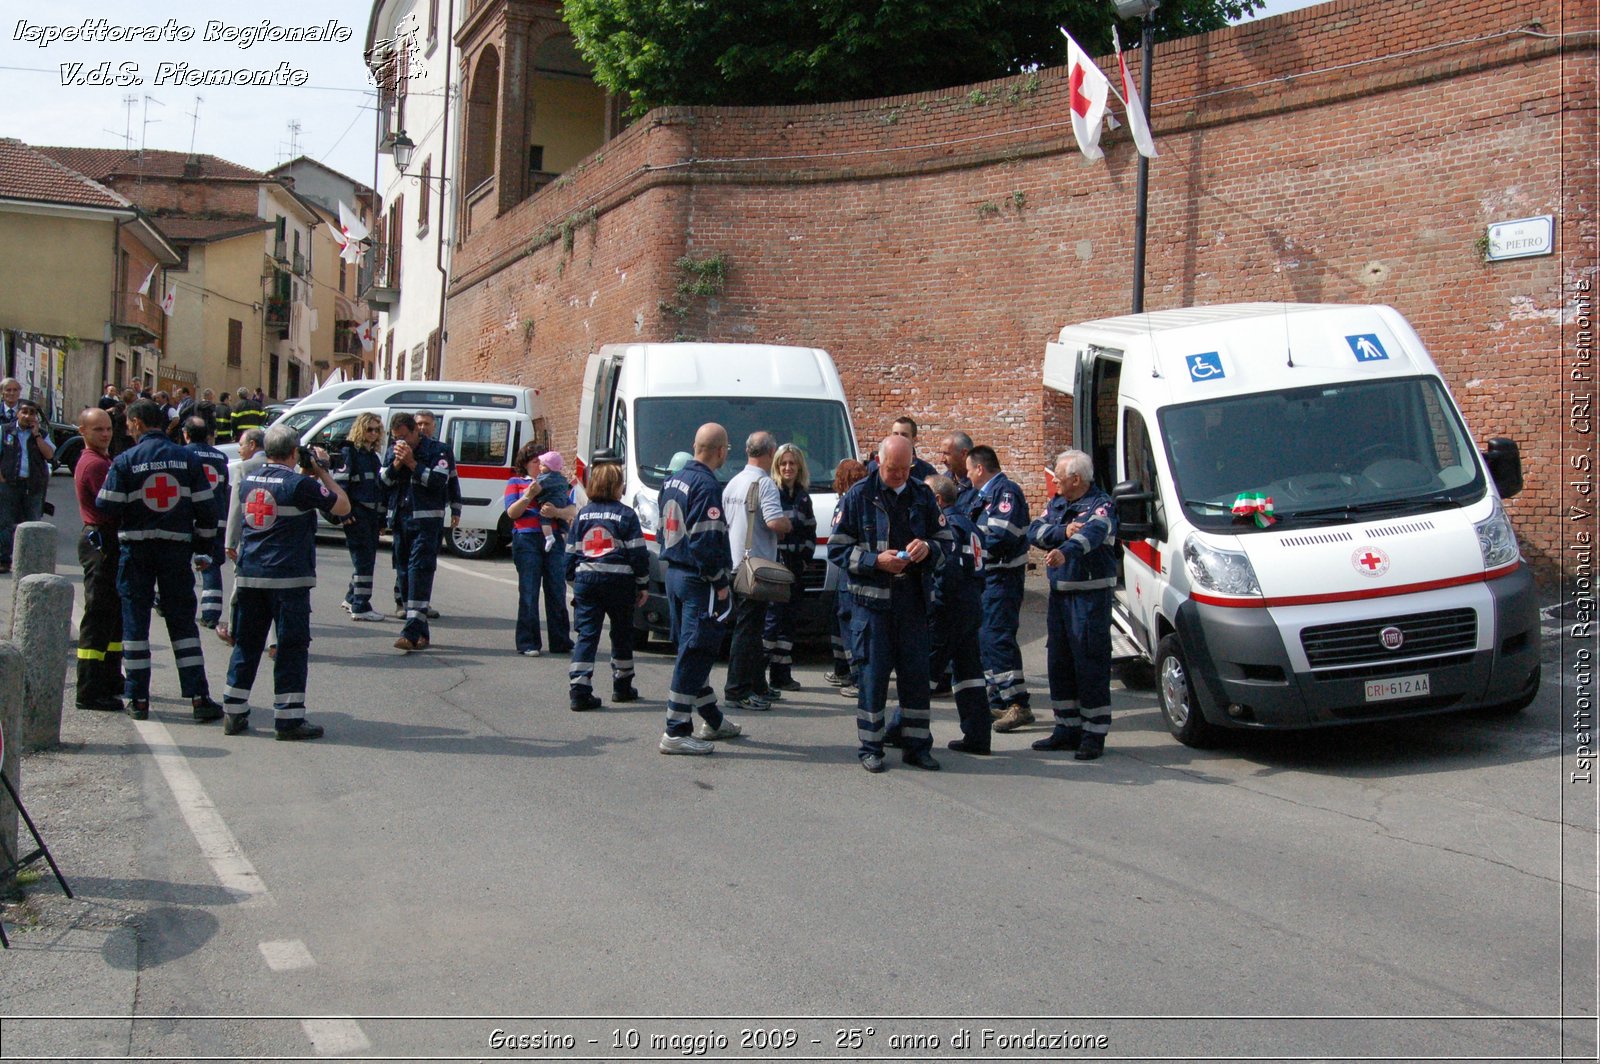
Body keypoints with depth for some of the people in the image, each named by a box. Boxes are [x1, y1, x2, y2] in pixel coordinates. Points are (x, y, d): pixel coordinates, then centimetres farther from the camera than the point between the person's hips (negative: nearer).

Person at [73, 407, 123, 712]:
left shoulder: (100, 459, 17)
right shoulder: (96, 464, -16)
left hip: (104, 541, 11)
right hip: (102, 543, -11)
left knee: (116, 614, 18)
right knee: (99, 617, -9)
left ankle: (111, 681, 29)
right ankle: (89, 692, -7)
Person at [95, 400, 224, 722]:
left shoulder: (125, 461, -7)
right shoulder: (187, 459, 0)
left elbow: (108, 506, -8)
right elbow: (205, 508, 1)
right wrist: (204, 549, 10)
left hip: (136, 548, -2)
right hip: (177, 548, 2)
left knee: (135, 620, 8)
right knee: (182, 622, 7)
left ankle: (138, 699, 10)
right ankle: (199, 697, 2)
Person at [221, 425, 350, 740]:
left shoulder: (248, 482, 8)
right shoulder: (299, 484, -12)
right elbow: (343, 506, -5)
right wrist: (322, 473, 3)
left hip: (249, 575, 6)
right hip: (289, 578, -6)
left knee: (246, 643, 13)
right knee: (292, 647, 0)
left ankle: (234, 714, 16)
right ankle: (288, 719, 0)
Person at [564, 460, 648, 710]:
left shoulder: (582, 514, 9)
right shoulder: (626, 514, -4)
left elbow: (570, 553, 12)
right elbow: (638, 553, -6)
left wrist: (573, 582, 21)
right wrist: (643, 585, 2)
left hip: (586, 579, 3)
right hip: (619, 581, -3)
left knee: (586, 635, 1)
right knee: (622, 634, 14)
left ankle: (579, 690, -10)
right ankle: (622, 687, 24)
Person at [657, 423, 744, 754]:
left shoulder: (673, 480, 12)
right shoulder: (706, 486, -18)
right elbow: (706, 541, -22)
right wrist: (721, 583, -15)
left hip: (674, 574, 10)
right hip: (698, 581, -10)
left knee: (693, 652, 17)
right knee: (695, 654, -5)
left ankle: (712, 720, 29)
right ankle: (676, 732, -4)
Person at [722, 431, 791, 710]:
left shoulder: (733, 483, 14)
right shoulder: (765, 483, -14)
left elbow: (723, 521, 21)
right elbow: (774, 522, -25)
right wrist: (787, 524, -5)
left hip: (735, 565, 9)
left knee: (751, 627, 16)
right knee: (747, 629, -5)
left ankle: (757, 686, 23)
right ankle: (737, 690, -4)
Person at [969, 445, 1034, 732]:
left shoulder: (1005, 492, -14)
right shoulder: (987, 494, 18)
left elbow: (1002, 537, -23)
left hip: (1003, 577, -11)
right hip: (989, 576, 11)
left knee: (997, 638, -14)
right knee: (985, 637, 15)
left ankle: (1018, 705, -14)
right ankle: (999, 701, 23)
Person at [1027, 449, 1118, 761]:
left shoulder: (1101, 505, -9)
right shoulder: (1057, 504, 15)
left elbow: (1093, 533, -30)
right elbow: (1034, 532, 3)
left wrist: (1066, 551, -49)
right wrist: (1062, 532, -16)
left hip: (1091, 595, -8)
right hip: (1059, 594, 8)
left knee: (1091, 666, -6)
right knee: (1059, 663, 12)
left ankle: (1094, 735, 0)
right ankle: (1067, 729, 22)